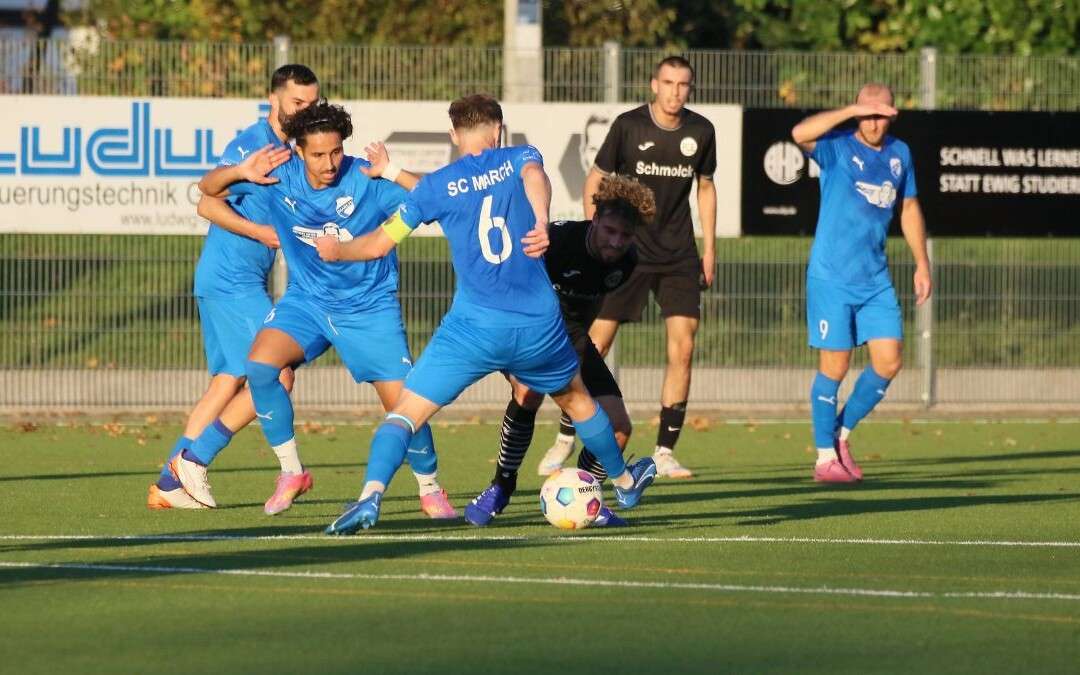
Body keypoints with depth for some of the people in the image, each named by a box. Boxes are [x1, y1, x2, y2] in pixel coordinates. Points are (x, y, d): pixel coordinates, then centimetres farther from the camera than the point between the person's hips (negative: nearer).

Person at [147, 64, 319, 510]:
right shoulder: (251, 145, -13)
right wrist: (263, 233, -20)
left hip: (245, 280, 9)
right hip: (232, 279, -9)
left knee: (229, 382, 10)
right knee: (277, 376, -11)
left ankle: (169, 482, 11)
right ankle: (190, 461, -7)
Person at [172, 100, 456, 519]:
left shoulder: (367, 181, -18)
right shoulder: (280, 178, -9)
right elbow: (209, 190, 3)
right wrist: (242, 172, -17)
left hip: (369, 307, -2)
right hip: (307, 299, 2)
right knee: (260, 365, -23)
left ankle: (430, 490, 19)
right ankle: (291, 473, -7)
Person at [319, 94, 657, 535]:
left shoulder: (436, 186, 7)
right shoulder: (518, 158, 8)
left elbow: (379, 243, 12)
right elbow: (534, 177, -18)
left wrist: (335, 250, 32)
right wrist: (542, 222, -38)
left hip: (473, 328, -2)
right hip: (539, 324, 2)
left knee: (407, 412, -2)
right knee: (576, 398, 29)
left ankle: (371, 494, -27)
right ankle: (624, 482, 47)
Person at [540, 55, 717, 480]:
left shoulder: (701, 132, 1)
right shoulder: (628, 126, -8)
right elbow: (595, 181, 1)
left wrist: (709, 248, 13)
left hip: (678, 255, 2)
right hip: (627, 250, -2)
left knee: (682, 349, -8)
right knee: (595, 346, -5)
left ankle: (664, 452, 0)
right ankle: (565, 440, 10)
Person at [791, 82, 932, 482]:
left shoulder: (899, 154, 9)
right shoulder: (838, 148, -8)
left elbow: (908, 208, 21)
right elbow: (800, 134, -30)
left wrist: (922, 263, 18)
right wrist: (852, 111, -29)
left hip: (875, 280, 5)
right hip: (831, 279, -5)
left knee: (888, 362, -1)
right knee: (834, 367, -4)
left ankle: (842, 434, 18)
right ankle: (826, 457, 7)